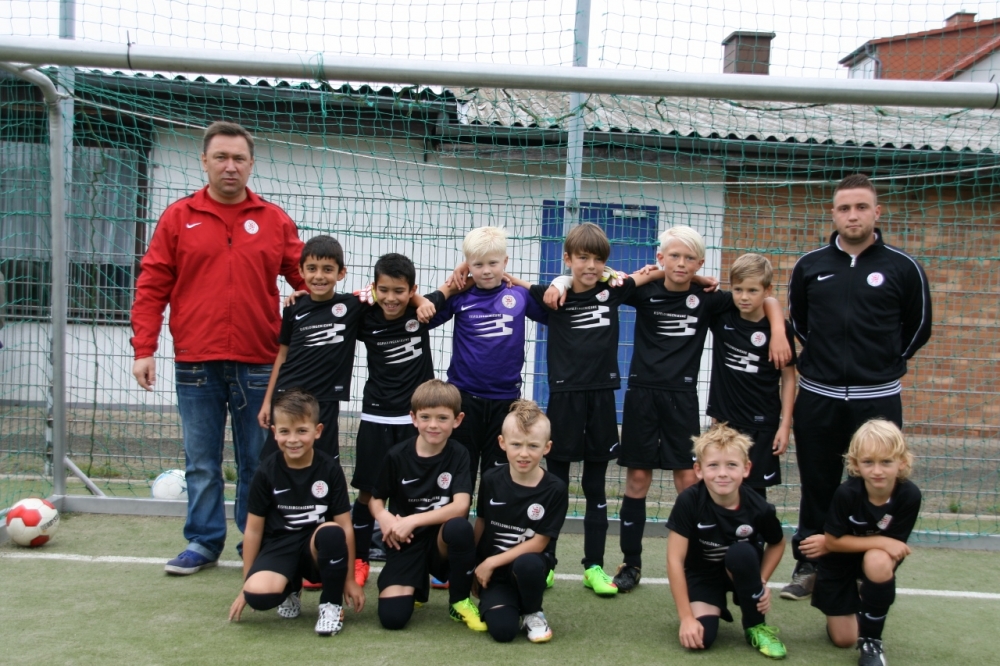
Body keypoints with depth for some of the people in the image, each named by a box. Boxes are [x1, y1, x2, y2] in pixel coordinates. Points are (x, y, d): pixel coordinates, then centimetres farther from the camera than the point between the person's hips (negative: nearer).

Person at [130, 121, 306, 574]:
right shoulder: (178, 218, 5)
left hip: (258, 364, 0)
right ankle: (203, 542, 21)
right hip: (196, 364, 0)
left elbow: (305, 278, 10)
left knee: (257, 462, 9)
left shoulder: (275, 221, 6)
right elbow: (151, 287, 3)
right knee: (201, 463, 9)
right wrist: (144, 349, -4)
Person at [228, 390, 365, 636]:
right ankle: (289, 589, 9)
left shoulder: (330, 469, -7)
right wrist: (245, 587, 5)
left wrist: (350, 579, 0)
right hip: (280, 545, 0)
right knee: (258, 595, -31)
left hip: (318, 551, 0)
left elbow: (345, 527, -3)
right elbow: (253, 529, 2)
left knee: (331, 532, -36)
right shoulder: (267, 472, -5)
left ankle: (332, 604, -9)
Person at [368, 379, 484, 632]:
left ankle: (460, 601, -9)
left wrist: (413, 521, -25)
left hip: (441, 541, 0)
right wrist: (384, 518, -18)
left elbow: (460, 506, -19)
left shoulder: (458, 455, -7)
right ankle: (416, 586, 20)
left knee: (459, 527, -36)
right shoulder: (397, 455, -6)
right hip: (406, 542, 0)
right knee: (392, 617, -19)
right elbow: (376, 499, 5)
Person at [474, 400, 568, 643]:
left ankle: (533, 613, -5)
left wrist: (492, 562, -16)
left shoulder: (555, 489, -14)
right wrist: (474, 564, 12)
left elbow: (539, 542, -13)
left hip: (530, 563, -1)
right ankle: (502, 604, 14)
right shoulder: (491, 479, -6)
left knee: (527, 564, -37)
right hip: (493, 572, 1)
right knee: (502, 630, -23)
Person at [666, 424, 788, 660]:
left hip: (740, 572, 1)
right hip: (702, 575, -1)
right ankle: (716, 606, 15)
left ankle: (756, 626, -8)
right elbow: (674, 560, -24)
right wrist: (686, 617, -24)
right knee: (701, 638, -23)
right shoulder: (689, 502, -27)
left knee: (741, 552, -33)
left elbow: (777, 543, 1)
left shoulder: (759, 508, -23)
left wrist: (761, 582, -11)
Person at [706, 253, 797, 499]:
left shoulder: (779, 328, -9)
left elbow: (788, 378, -2)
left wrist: (785, 424, -5)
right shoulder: (721, 316, -3)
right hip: (724, 420, 3)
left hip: (761, 426, -2)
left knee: (755, 489, 6)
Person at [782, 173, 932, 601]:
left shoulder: (902, 268, -3)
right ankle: (808, 566, 23)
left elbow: (918, 329, 9)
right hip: (817, 398, 2)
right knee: (817, 486, 10)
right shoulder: (809, 266, 3)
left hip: (877, 400, -2)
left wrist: (883, 364, 11)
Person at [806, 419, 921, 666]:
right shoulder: (847, 493, -31)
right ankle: (855, 601, 37)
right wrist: (881, 541, -28)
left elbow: (894, 544, -20)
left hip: (879, 557, 1)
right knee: (843, 640, 1)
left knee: (878, 561, -37)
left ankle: (871, 639, -13)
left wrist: (828, 545, -20)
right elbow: (833, 541, -19)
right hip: (839, 562, 0)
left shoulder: (909, 495, -27)